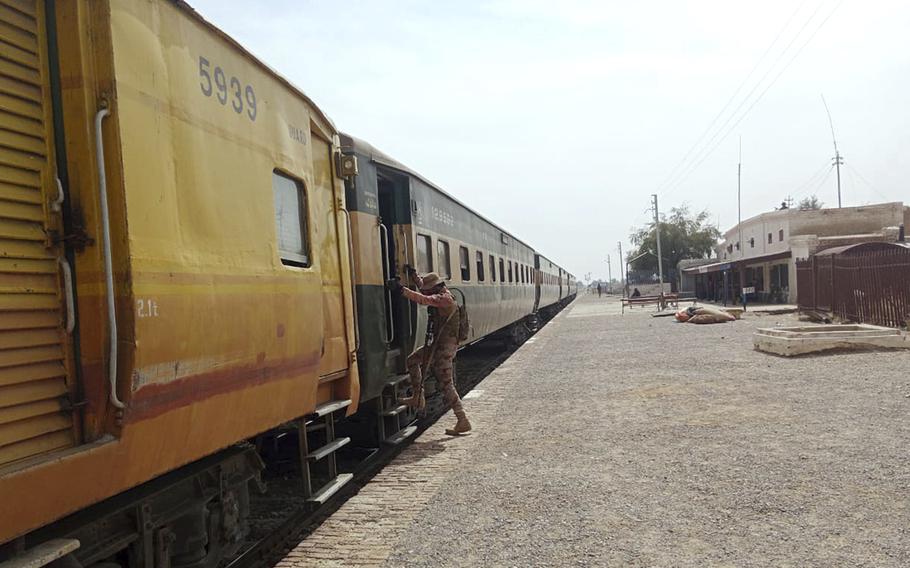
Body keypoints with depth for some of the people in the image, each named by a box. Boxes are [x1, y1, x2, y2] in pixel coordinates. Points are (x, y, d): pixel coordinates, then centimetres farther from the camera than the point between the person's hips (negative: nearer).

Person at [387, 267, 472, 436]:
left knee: (446, 384, -7)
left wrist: (401, 289, -35)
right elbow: (422, 284, 24)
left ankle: (463, 421, -3)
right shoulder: (441, 294, 10)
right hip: (436, 344, 10)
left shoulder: (444, 299, -20)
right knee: (413, 360, 21)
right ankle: (418, 398, 26)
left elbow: (423, 299, -34)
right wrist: (412, 274, 10)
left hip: (444, 347, -10)